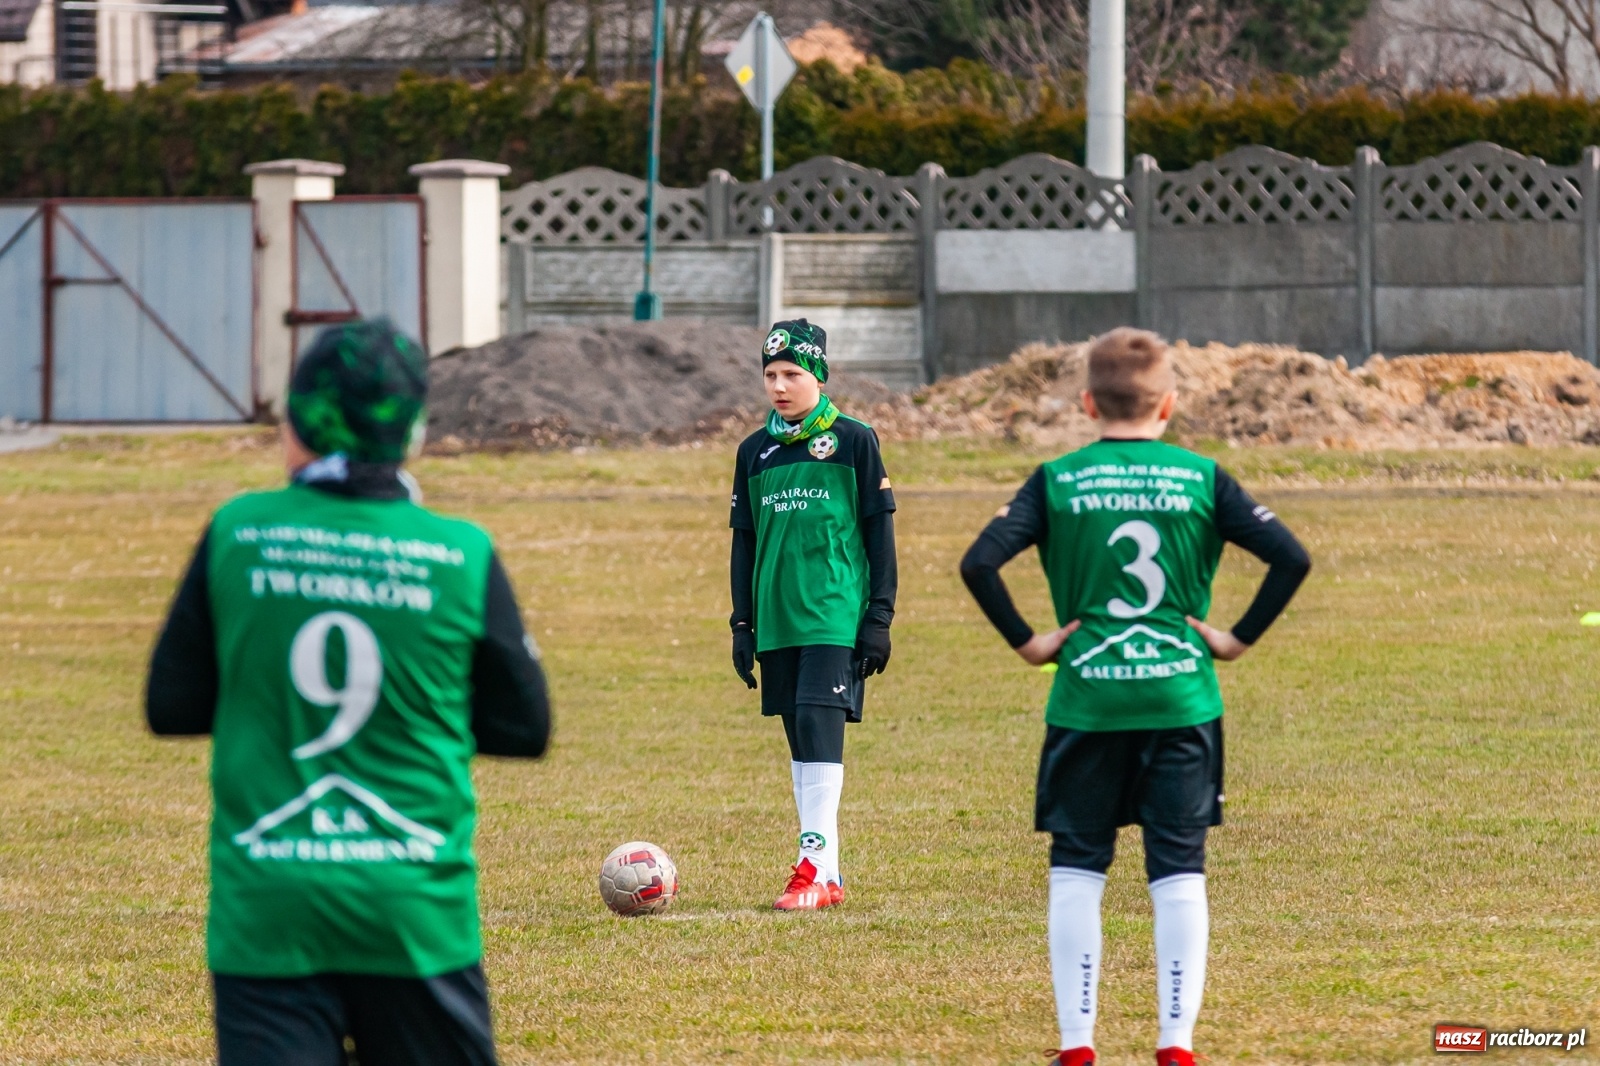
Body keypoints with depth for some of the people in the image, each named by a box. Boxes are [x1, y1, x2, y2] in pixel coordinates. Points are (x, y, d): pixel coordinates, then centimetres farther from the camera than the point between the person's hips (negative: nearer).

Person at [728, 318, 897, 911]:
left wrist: (879, 616, -5)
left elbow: (879, 529, 0)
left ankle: (816, 866, -19)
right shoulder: (755, 452, 12)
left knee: (819, 724, -17)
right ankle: (825, 876, 12)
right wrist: (743, 624, 12)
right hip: (778, 619, 5)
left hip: (835, 614, -5)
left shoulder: (853, 441, -1)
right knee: (802, 744, 7)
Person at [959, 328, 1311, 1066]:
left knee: (1075, 873, 7)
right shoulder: (1201, 479, 1)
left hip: (1085, 702, 0)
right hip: (1182, 700, 0)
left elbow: (980, 564, -11)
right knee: (1179, 875, 5)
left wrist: (1026, 641, -1)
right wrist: (1240, 637, 1)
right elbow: (1291, 558, -7)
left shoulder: (1056, 480, 0)